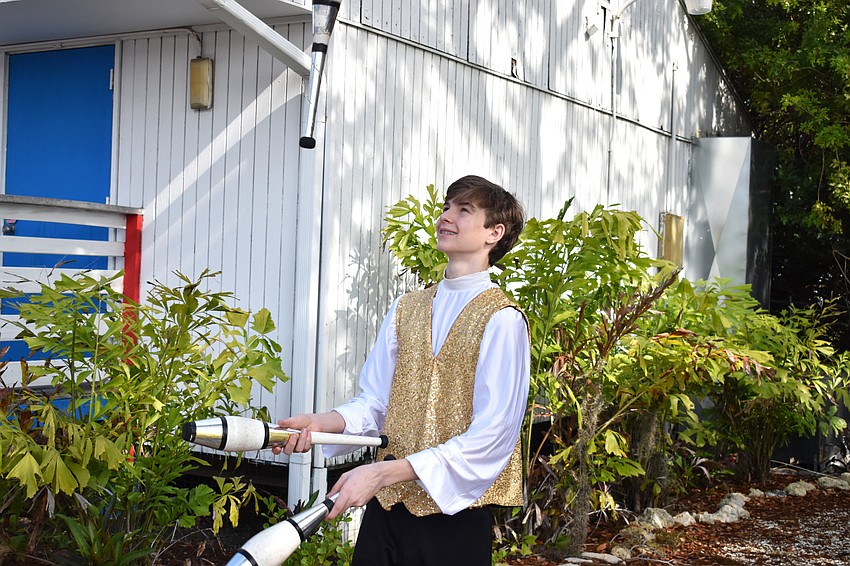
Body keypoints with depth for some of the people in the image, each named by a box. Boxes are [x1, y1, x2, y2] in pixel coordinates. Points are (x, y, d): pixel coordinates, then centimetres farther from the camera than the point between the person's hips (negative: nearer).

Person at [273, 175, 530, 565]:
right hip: (388, 504, 5)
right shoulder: (405, 309, 10)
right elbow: (375, 402, 10)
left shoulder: (501, 319, -11)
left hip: (454, 509, -5)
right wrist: (321, 423, -11)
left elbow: (493, 432, -18)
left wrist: (383, 473, -21)